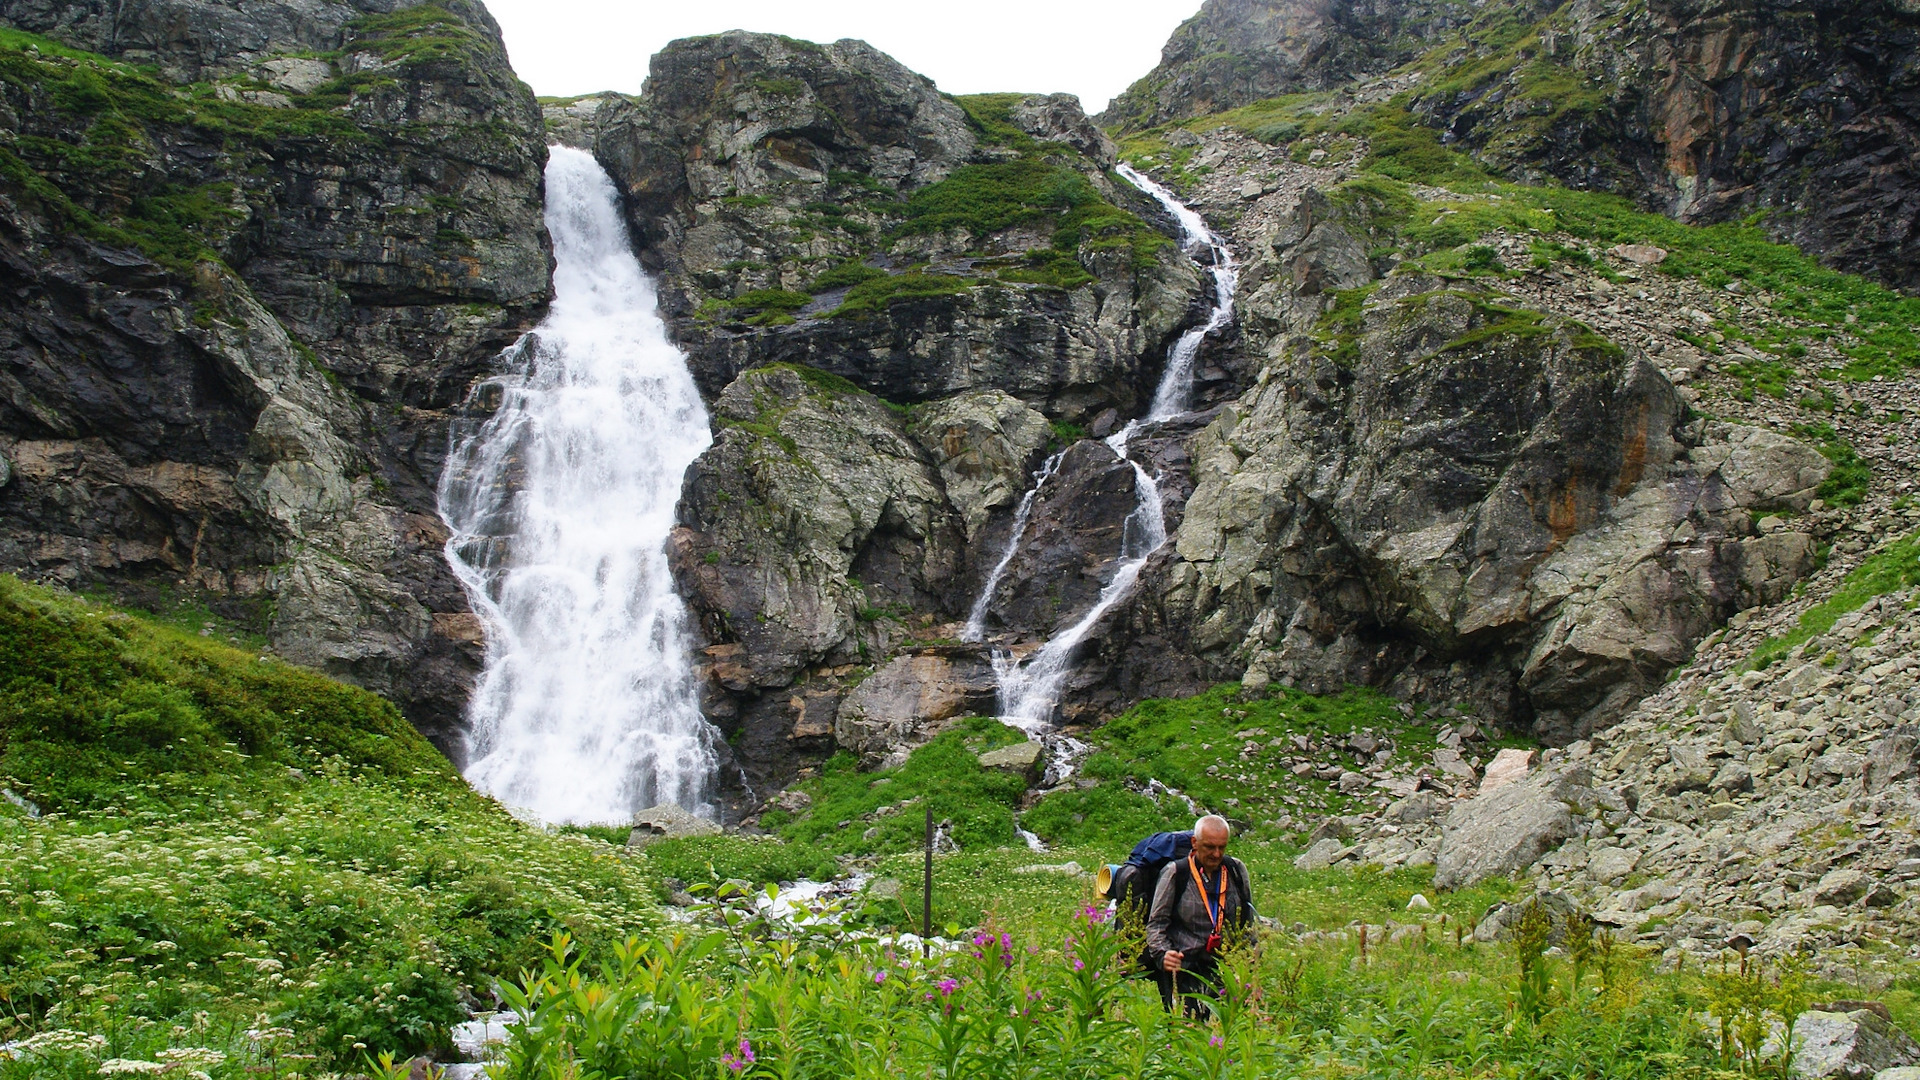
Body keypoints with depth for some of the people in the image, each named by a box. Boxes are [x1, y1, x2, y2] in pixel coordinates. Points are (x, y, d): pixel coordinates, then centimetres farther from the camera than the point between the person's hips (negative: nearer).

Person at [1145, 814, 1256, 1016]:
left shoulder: (1236, 870, 9)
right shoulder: (1176, 873, -2)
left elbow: (1248, 923, 19)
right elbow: (1156, 923, 0)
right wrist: (1163, 954, -16)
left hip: (1226, 969, 3)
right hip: (1184, 970, -3)